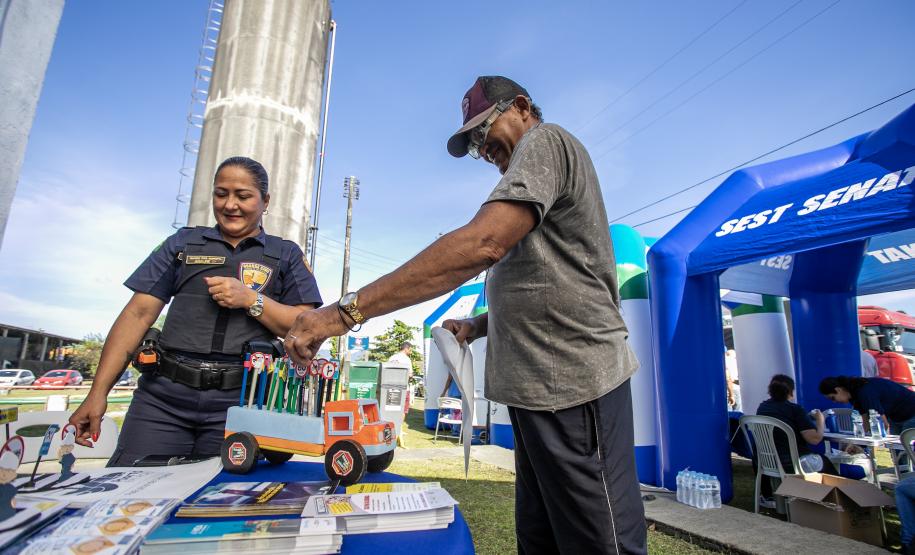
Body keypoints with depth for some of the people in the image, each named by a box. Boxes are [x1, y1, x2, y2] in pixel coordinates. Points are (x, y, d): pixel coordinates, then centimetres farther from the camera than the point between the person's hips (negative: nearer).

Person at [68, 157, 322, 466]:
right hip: (163, 398, 2)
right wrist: (98, 393, 2)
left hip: (238, 404, -1)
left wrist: (250, 300, -12)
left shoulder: (286, 255, 8)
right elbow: (138, 314, 8)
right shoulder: (183, 243, 14)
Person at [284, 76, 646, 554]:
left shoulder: (544, 141, -6)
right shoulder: (533, 174, 24)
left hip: (572, 383, -10)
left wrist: (349, 310, -24)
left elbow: (482, 245, -25)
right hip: (540, 388, 10)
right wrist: (477, 325, 8)